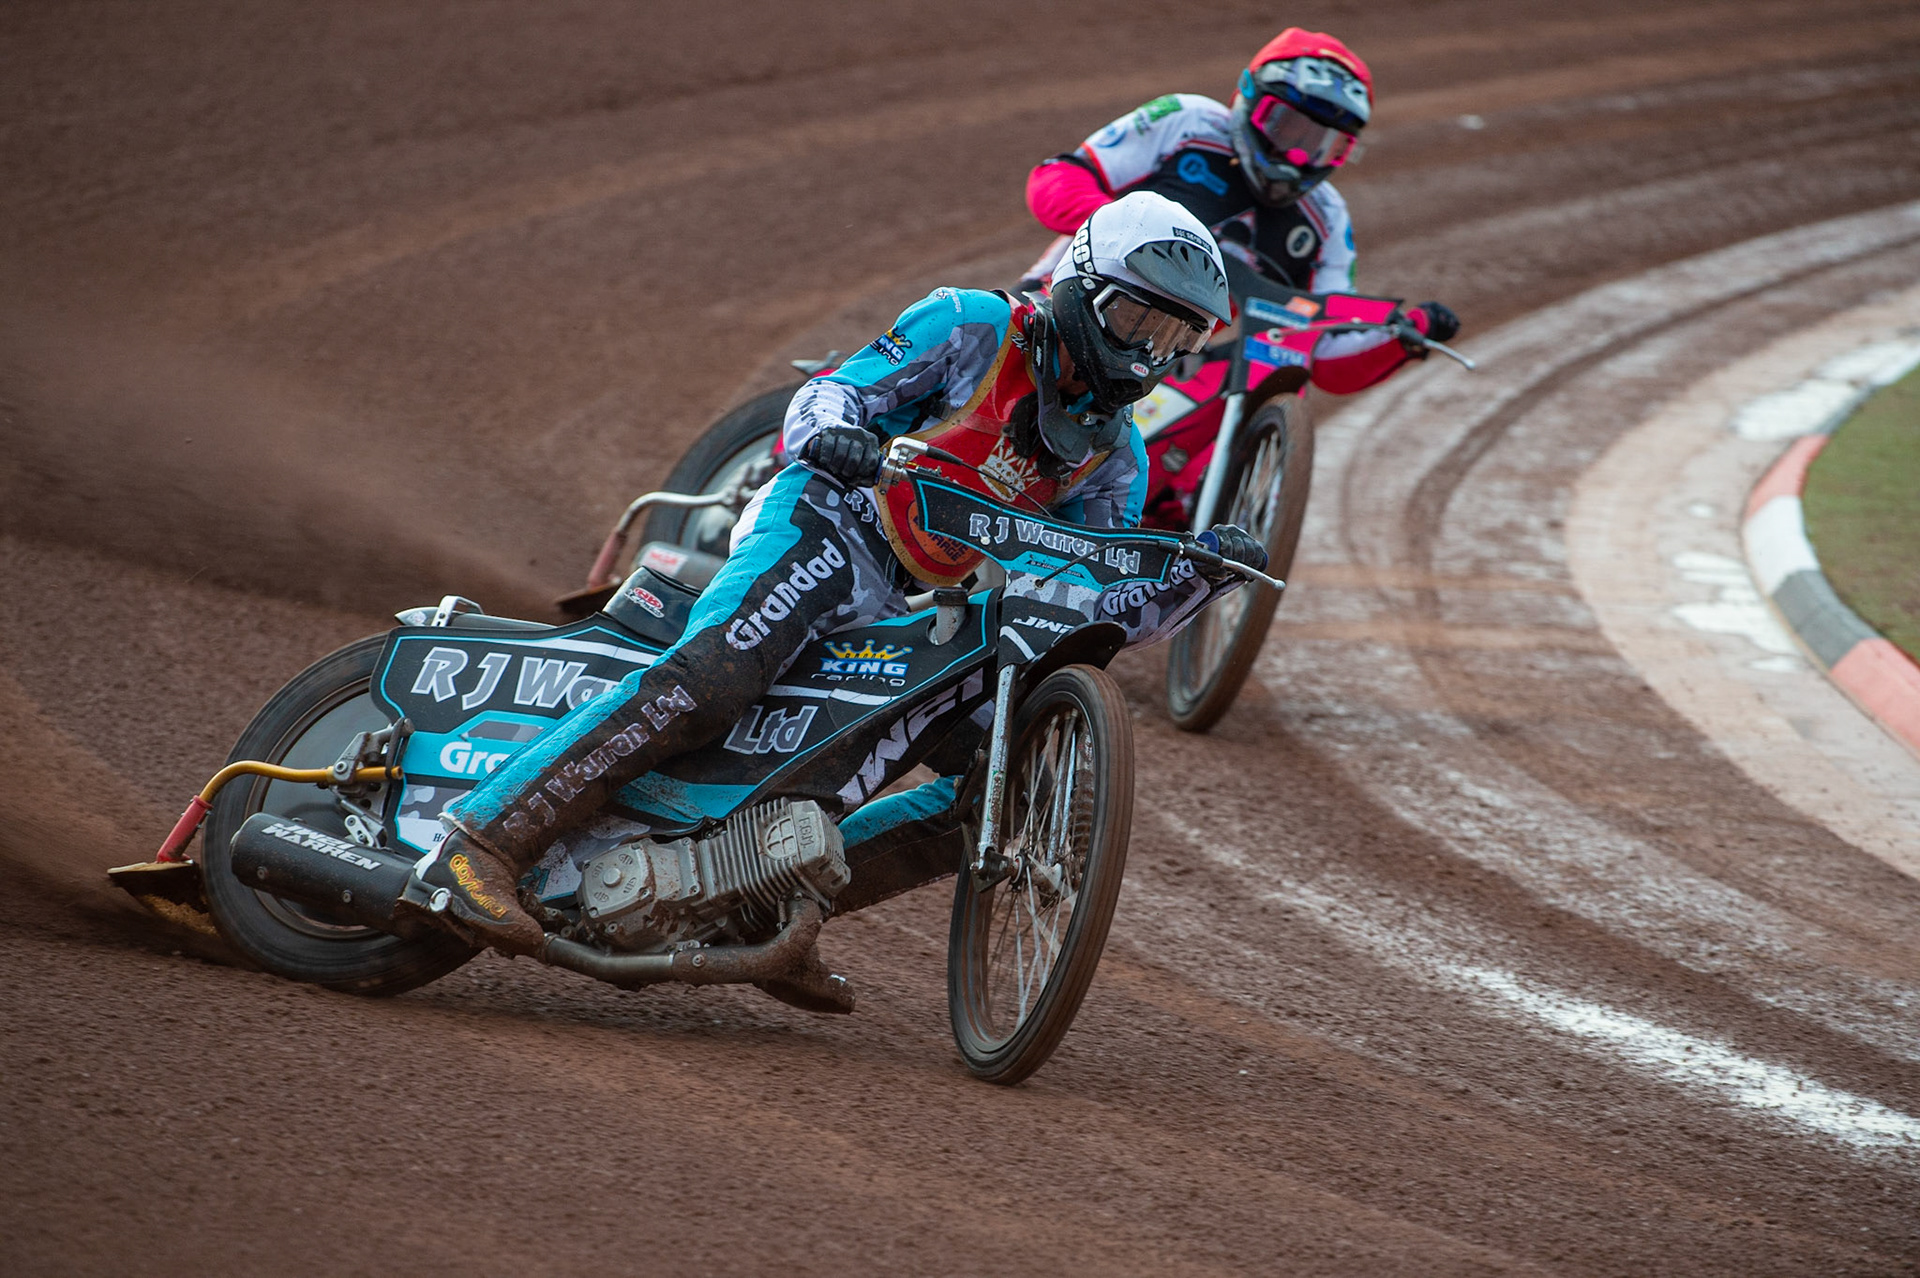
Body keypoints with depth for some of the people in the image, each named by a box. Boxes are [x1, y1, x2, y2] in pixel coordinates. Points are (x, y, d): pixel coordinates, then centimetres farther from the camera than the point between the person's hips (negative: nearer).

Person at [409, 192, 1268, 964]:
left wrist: (1199, 576, -8)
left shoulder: (1113, 459, 15)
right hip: (828, 524, -7)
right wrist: (835, 432, -31)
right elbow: (826, 395, -7)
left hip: (908, 614, 8)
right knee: (711, 679, -32)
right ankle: (482, 839, -35)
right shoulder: (971, 325, -1)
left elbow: (1110, 608, 11)